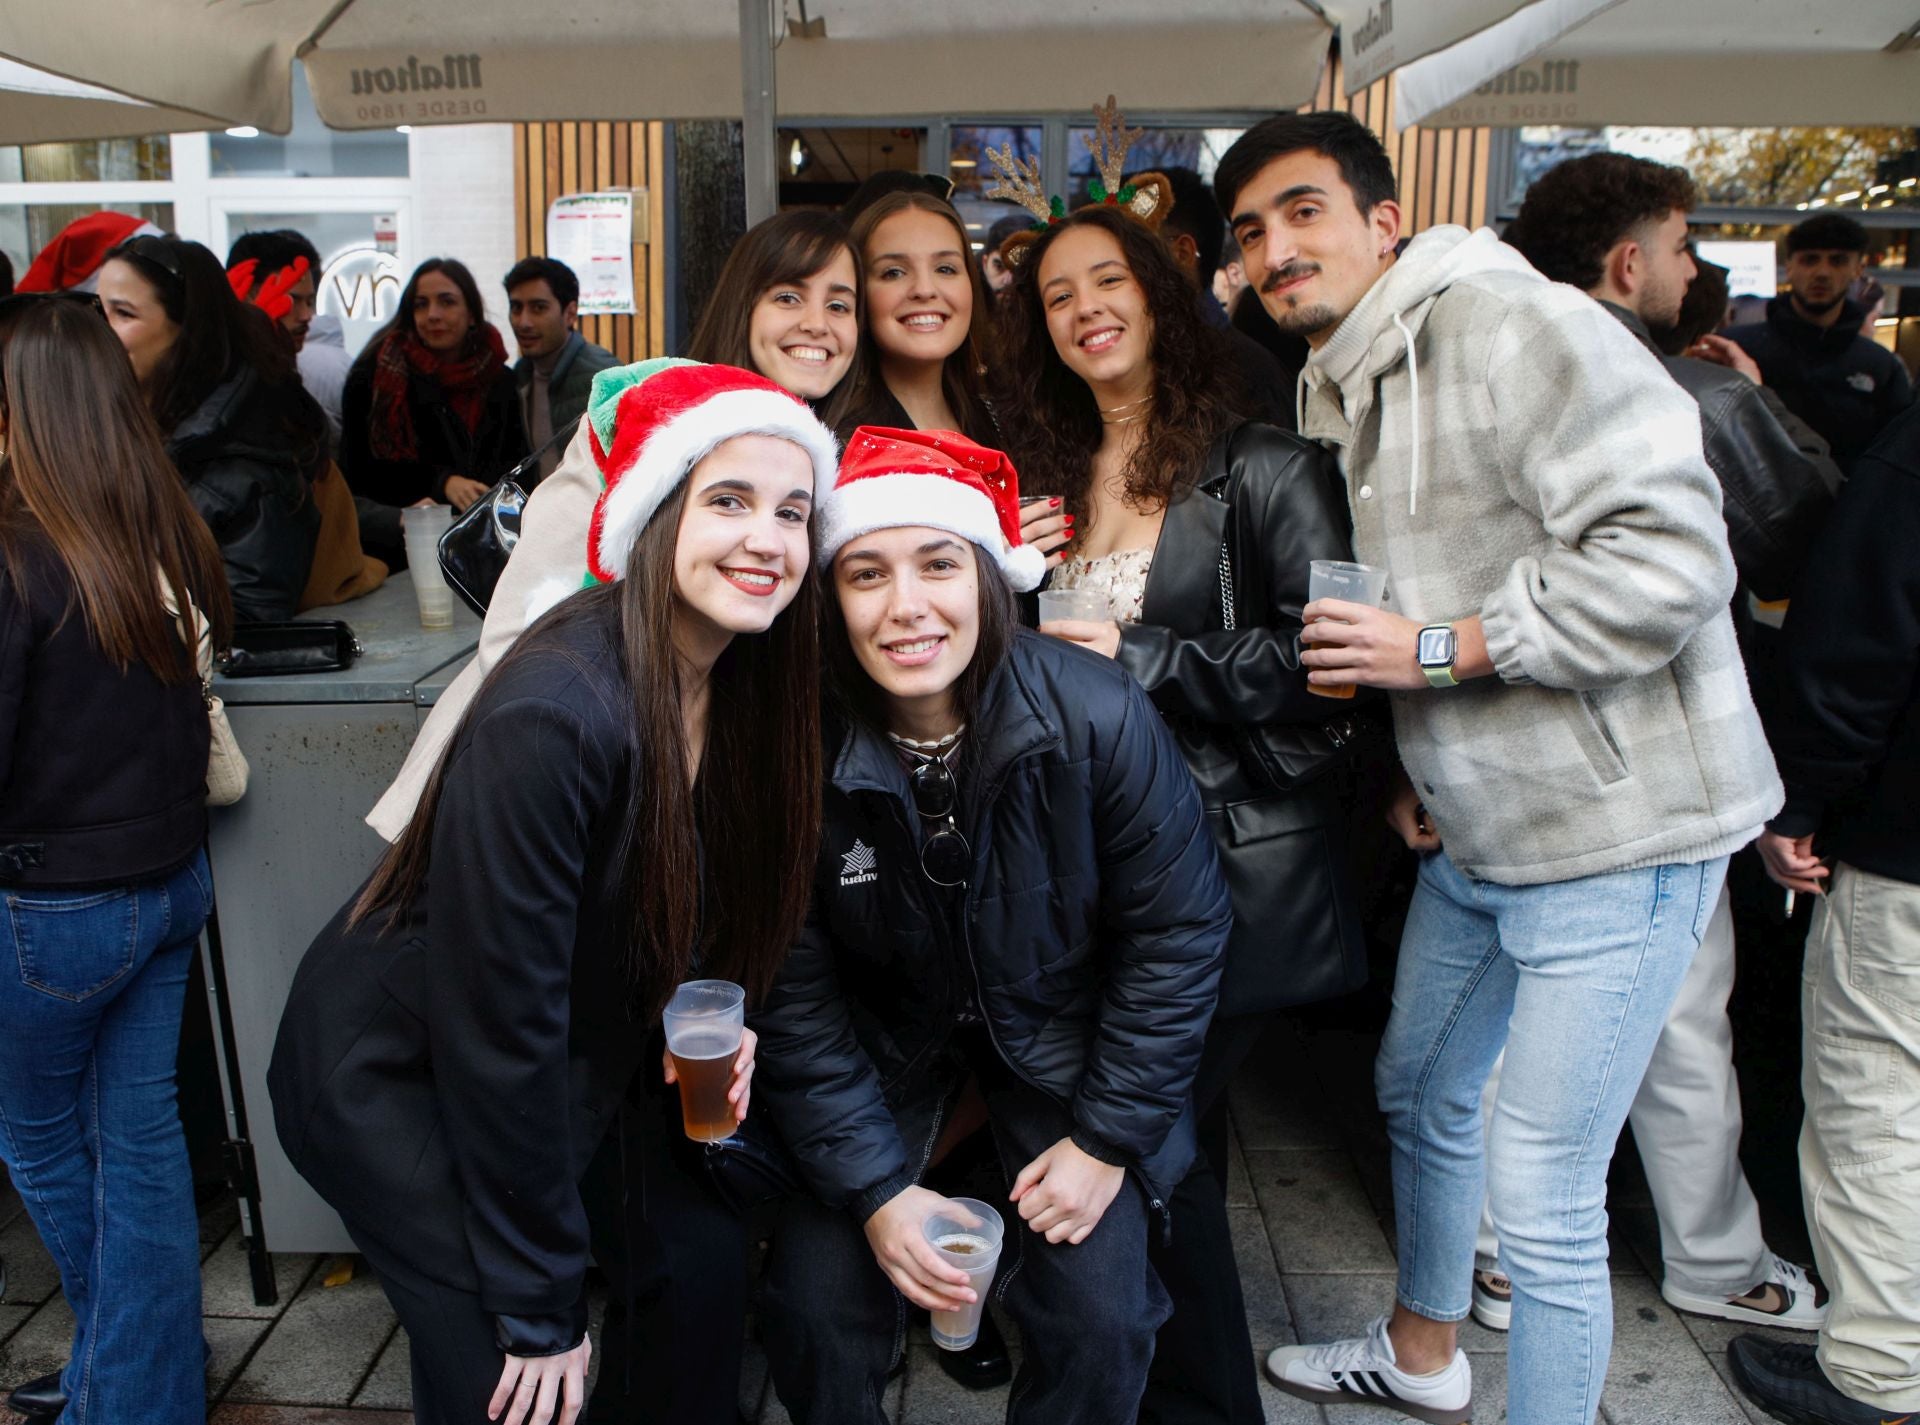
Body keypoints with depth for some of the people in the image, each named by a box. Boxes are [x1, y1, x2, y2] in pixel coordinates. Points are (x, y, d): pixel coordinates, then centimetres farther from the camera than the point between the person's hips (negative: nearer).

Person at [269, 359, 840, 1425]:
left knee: (701, 1261, 3)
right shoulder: (551, 714, -31)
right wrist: (541, 1311, -17)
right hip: (395, 1074, -6)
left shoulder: (746, 687, -9)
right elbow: (499, 1024, -25)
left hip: (590, 1051, 7)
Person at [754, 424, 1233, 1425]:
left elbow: (1179, 928, -12)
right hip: (879, 1034, 1)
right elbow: (792, 992, -12)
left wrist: (1107, 1137, -10)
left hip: (1059, 1029, 0)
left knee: (1100, 1320, -8)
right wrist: (874, 1186, -15)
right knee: (817, 1304, -9)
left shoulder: (1100, 717, -24)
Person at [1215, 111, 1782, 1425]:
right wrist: (1420, 767, 10)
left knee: (1541, 1199, -3)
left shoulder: (1508, 323, -18)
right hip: (1477, 834, 10)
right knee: (1422, 1093, 25)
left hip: (1611, 834, -10)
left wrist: (1435, 651, -21)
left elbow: (1670, 556, -27)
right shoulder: (1358, 389, 12)